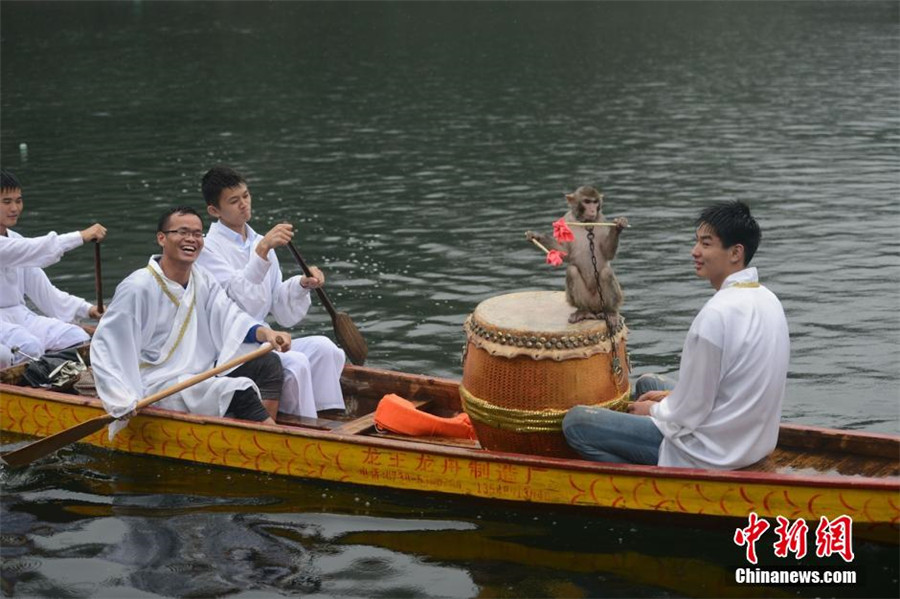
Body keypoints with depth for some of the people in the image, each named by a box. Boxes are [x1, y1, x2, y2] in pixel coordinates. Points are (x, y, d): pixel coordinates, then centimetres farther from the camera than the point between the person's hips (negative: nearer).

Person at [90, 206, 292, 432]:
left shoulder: (203, 280, 10)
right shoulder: (137, 288, -14)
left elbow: (228, 316, -4)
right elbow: (104, 346, -14)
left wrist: (264, 332, -26)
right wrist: (121, 400, -25)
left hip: (202, 371, 8)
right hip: (157, 385, -8)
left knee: (268, 363, -6)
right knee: (241, 390, -24)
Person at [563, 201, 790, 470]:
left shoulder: (716, 315, -27)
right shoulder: (768, 299, 2)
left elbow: (688, 416, -20)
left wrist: (654, 410, -1)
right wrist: (672, 396, 12)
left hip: (712, 455, -10)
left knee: (575, 421, -3)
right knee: (646, 384, 32)